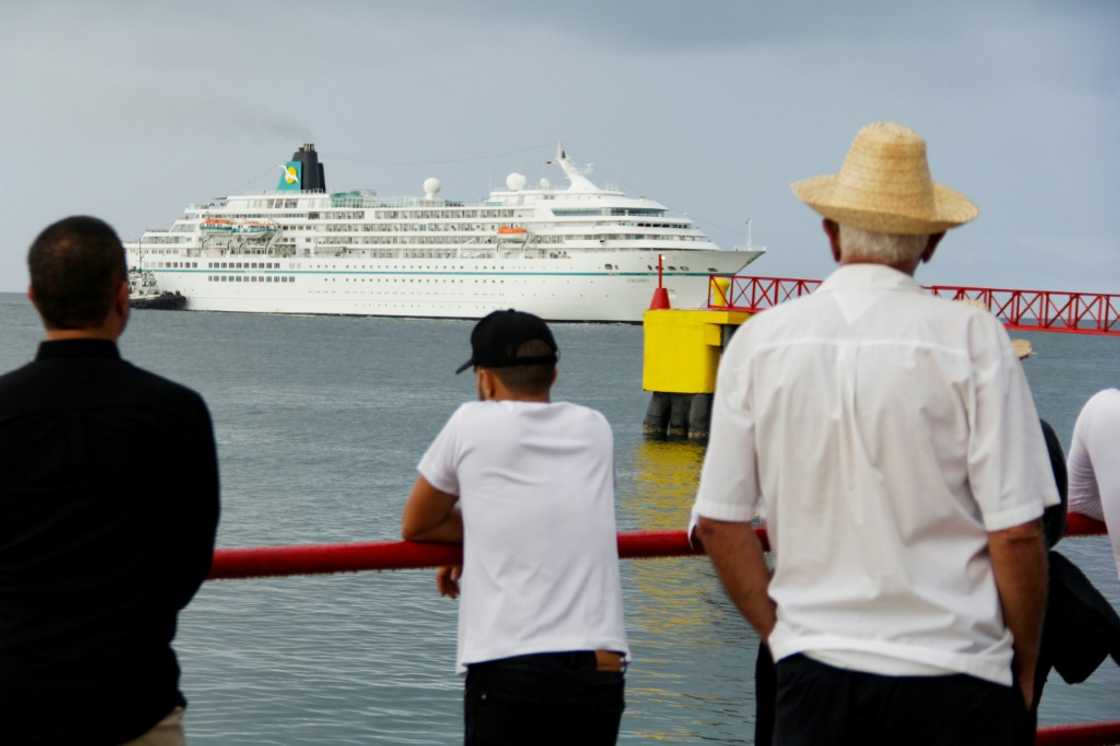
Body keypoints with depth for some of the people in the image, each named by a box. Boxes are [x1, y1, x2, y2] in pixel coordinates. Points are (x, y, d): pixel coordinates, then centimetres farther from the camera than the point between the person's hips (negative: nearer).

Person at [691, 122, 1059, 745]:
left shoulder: (758, 342, 1)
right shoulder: (973, 340, -7)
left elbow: (719, 524, 4)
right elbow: (1017, 533, -8)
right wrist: (1025, 670, 5)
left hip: (815, 675, 2)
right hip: (955, 677, -2)